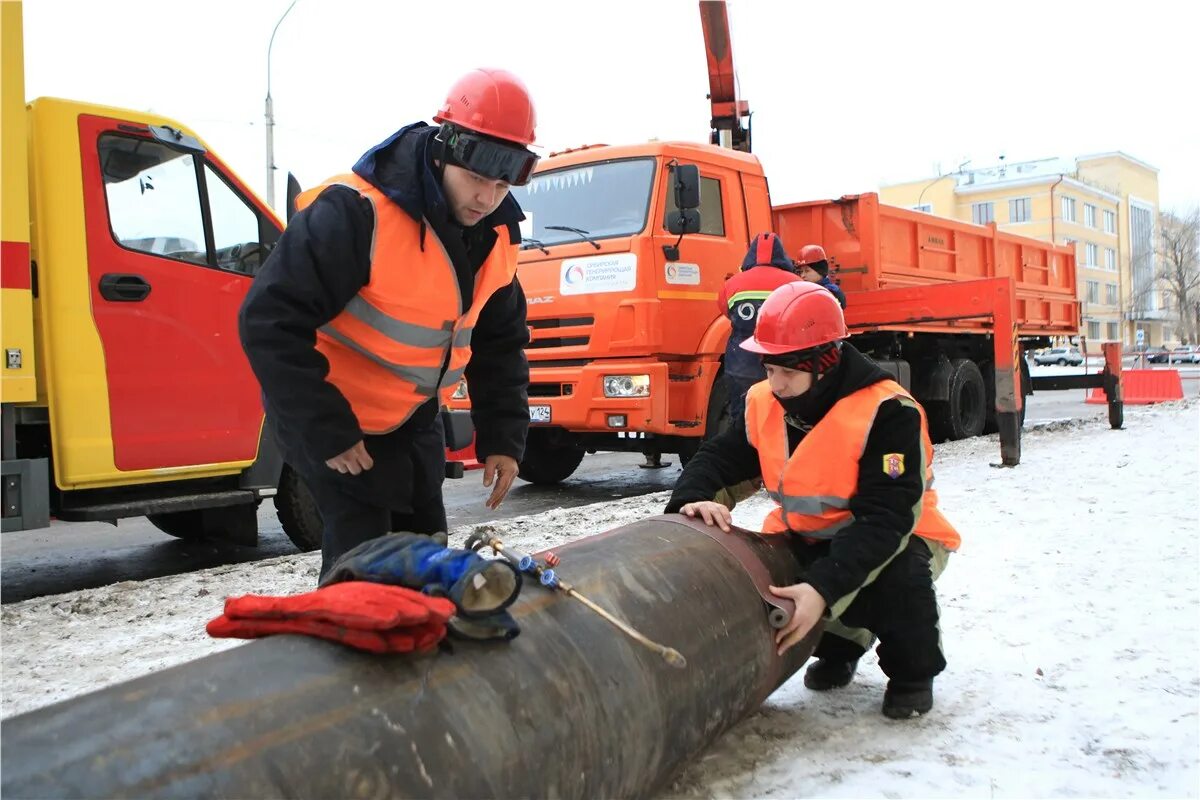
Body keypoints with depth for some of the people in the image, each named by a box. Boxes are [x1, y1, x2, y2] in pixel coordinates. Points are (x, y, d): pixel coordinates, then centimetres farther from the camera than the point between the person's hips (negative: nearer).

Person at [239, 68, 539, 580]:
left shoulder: (497, 236, -4)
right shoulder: (355, 213, -28)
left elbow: (501, 342, 8)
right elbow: (270, 322, -28)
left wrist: (502, 438, 1)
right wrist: (327, 432, -27)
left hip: (414, 415, 7)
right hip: (332, 415, -7)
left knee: (425, 546, 12)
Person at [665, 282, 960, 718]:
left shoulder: (888, 413, -29)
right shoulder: (764, 404, -9)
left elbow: (886, 517, -35)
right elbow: (719, 457, -5)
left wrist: (823, 587, -46)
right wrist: (693, 498, -31)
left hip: (893, 537, -5)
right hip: (809, 538, 6)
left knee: (899, 577, -37)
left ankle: (913, 672, -1)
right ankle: (839, 645, 15)